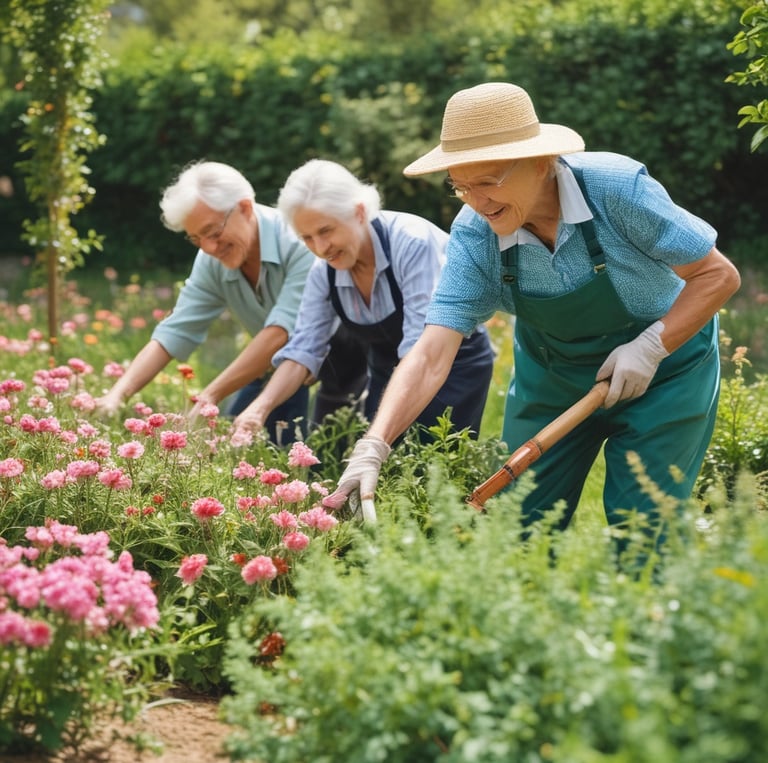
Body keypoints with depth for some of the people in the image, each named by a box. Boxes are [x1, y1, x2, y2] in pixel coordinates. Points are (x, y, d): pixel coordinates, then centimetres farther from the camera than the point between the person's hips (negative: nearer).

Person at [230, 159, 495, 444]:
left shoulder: (413, 243, -27)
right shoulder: (324, 271, -8)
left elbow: (423, 348, -32)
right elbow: (303, 350, -7)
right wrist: (259, 409, -25)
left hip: (455, 365, -5)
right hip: (387, 373, 5)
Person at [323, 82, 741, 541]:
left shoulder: (615, 187, -29)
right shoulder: (474, 236, -20)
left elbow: (718, 275, -19)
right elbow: (432, 355, -26)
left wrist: (650, 347, -27)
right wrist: (373, 448, -38)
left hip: (663, 369, -3)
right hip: (551, 376, 3)